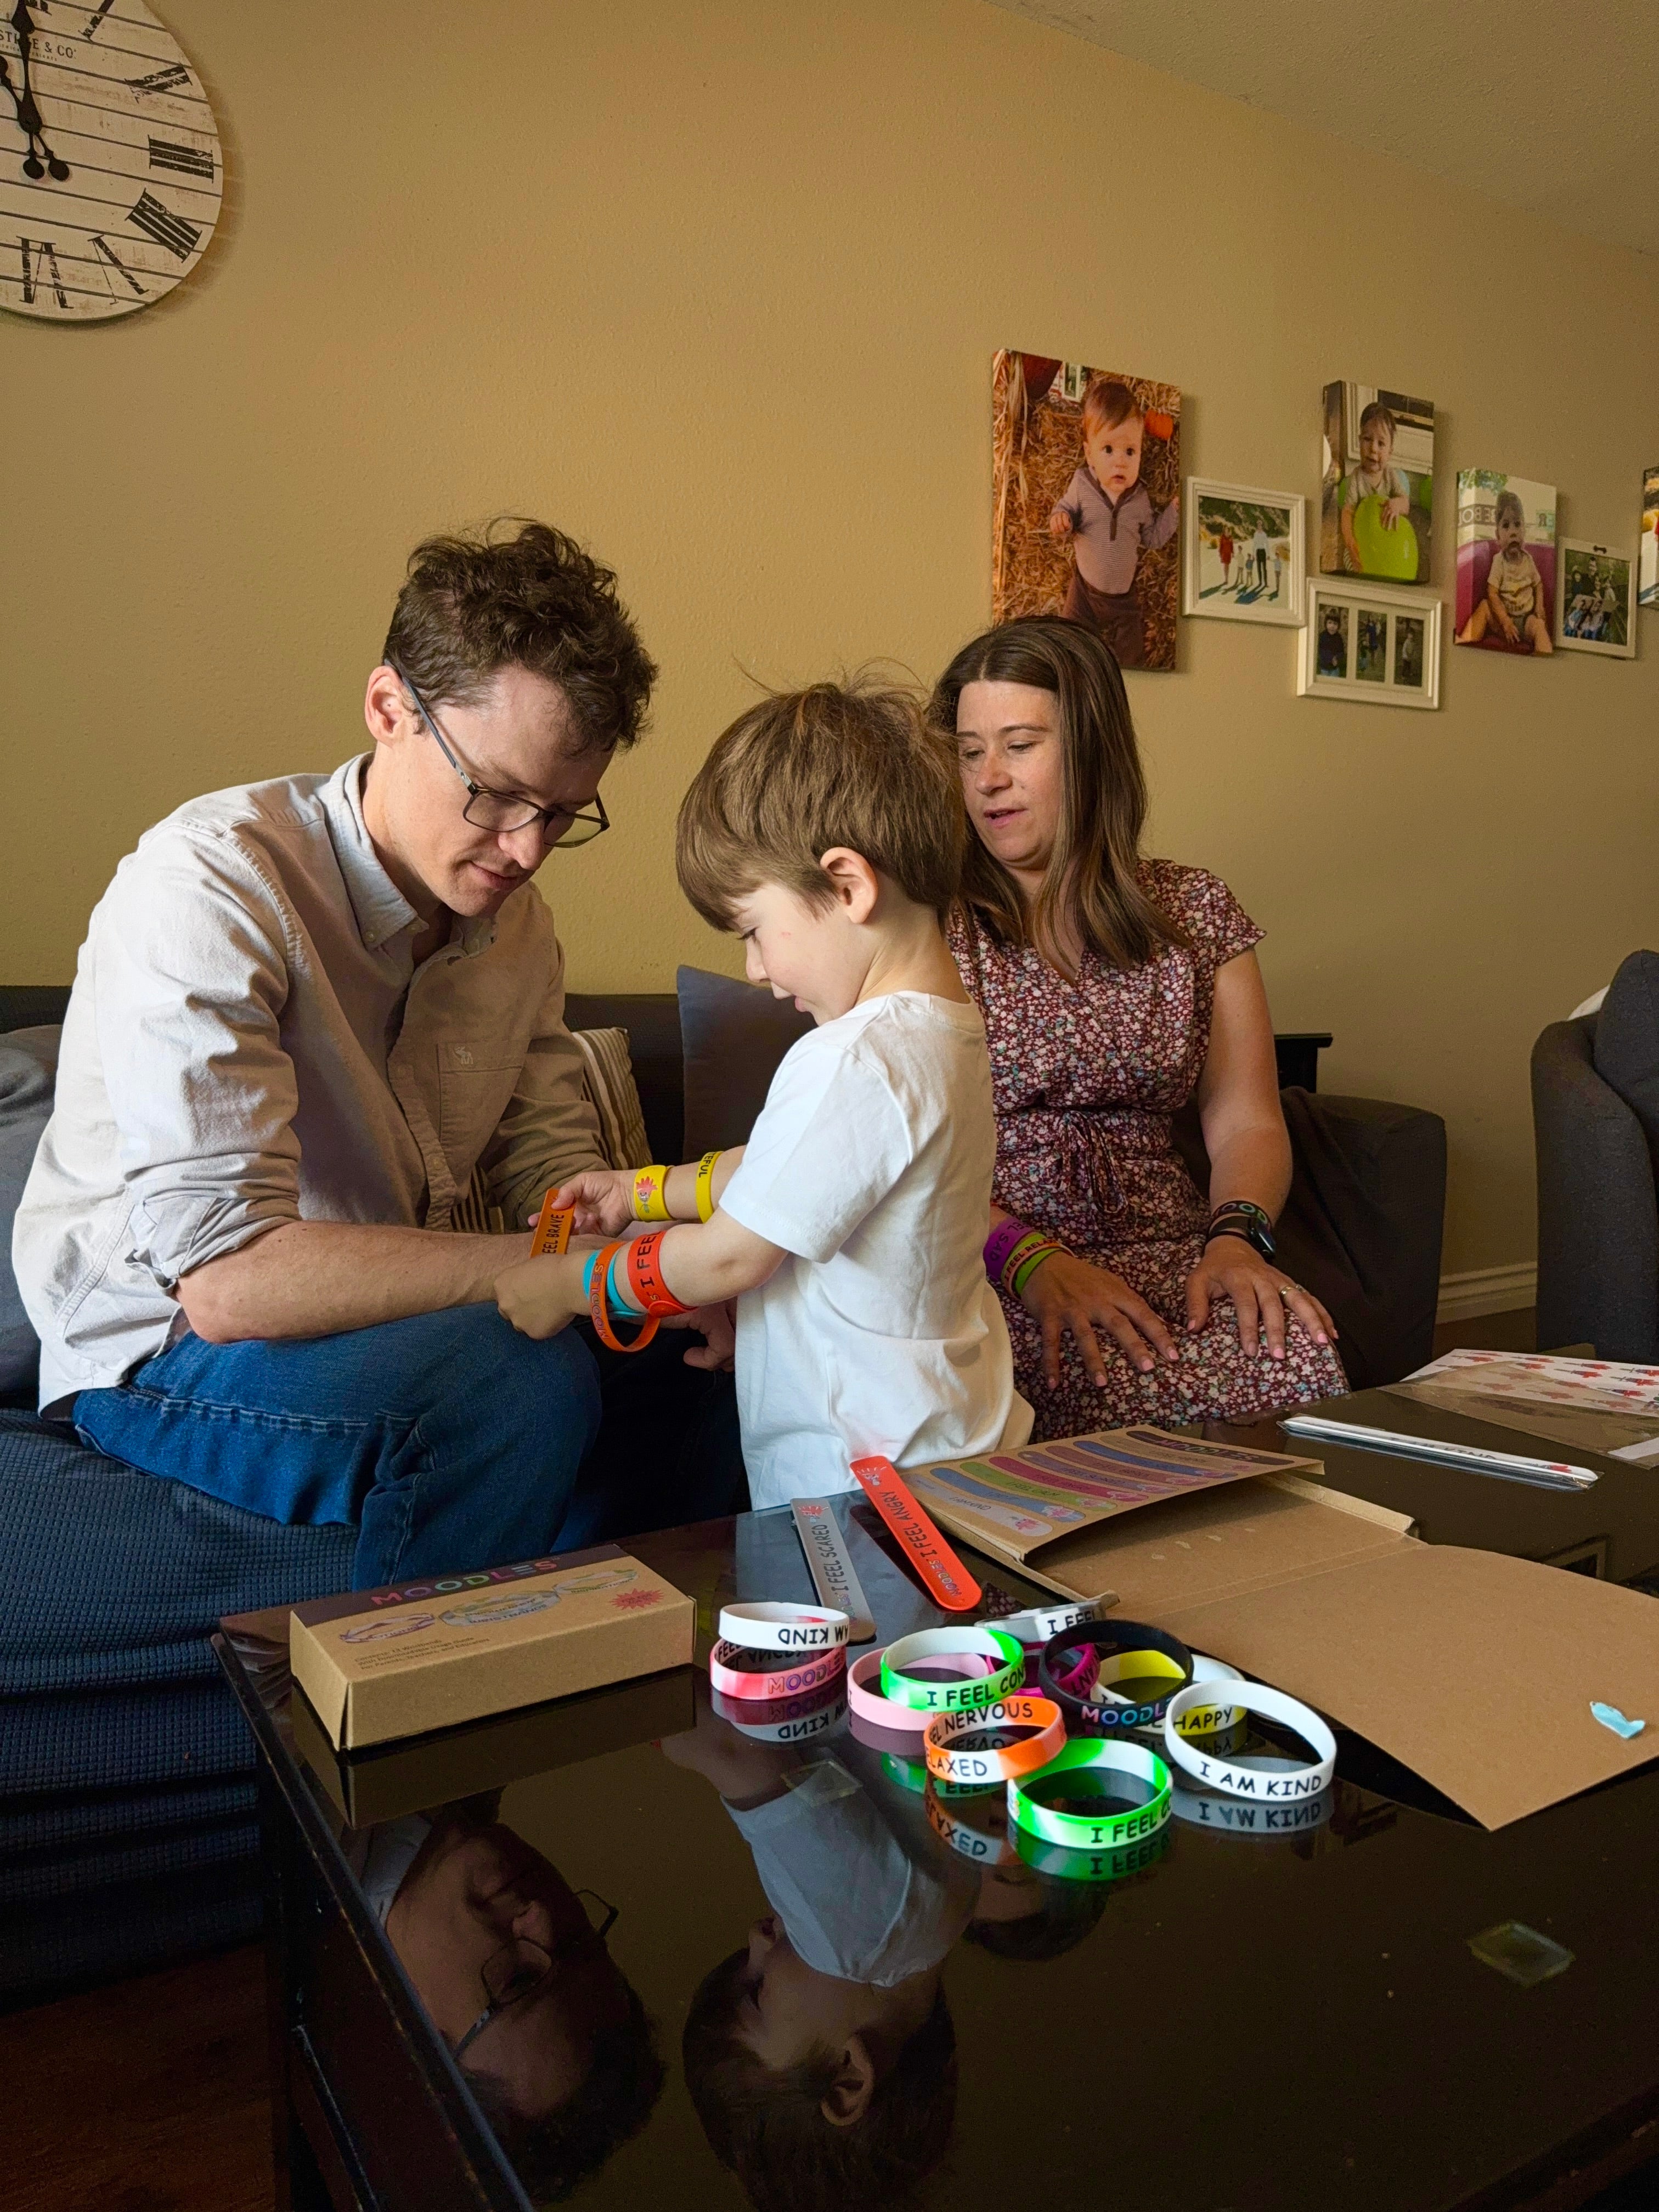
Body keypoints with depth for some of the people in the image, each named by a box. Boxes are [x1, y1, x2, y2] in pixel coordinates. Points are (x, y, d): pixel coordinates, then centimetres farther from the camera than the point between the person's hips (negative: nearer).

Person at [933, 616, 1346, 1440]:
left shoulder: (1195, 911, 13)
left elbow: (1245, 1121, 8)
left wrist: (1237, 1238, -13)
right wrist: (1030, 1259, -21)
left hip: (1164, 1256, 4)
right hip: (982, 1269, -3)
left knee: (1298, 1360, -28)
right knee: (1132, 1386, -34)